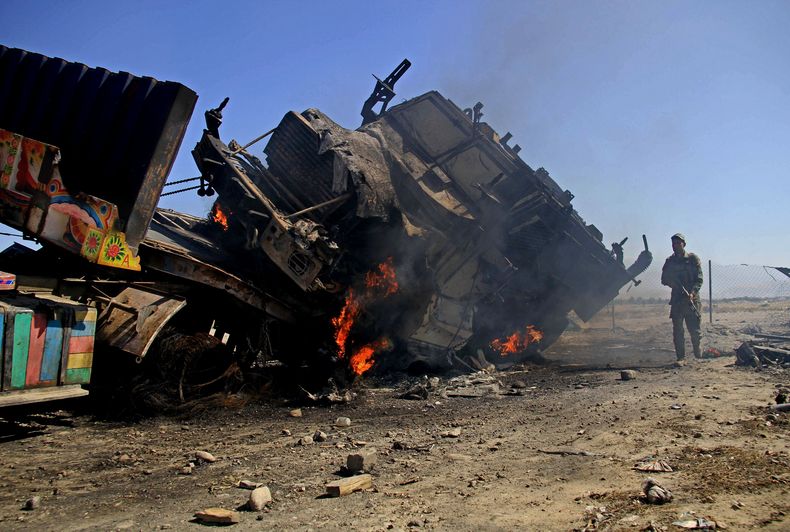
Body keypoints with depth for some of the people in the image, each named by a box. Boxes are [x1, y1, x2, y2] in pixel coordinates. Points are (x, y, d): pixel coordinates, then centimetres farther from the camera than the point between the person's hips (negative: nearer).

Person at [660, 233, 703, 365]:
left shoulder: (693, 259, 2)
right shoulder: (670, 261, 11)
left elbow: (699, 279, -4)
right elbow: (664, 280, 12)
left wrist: (692, 293, -19)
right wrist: (672, 282, -11)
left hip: (692, 299, -3)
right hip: (676, 300, 3)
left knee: (694, 329, -2)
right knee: (677, 331, 0)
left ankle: (698, 354, 20)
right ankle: (681, 358, 4)